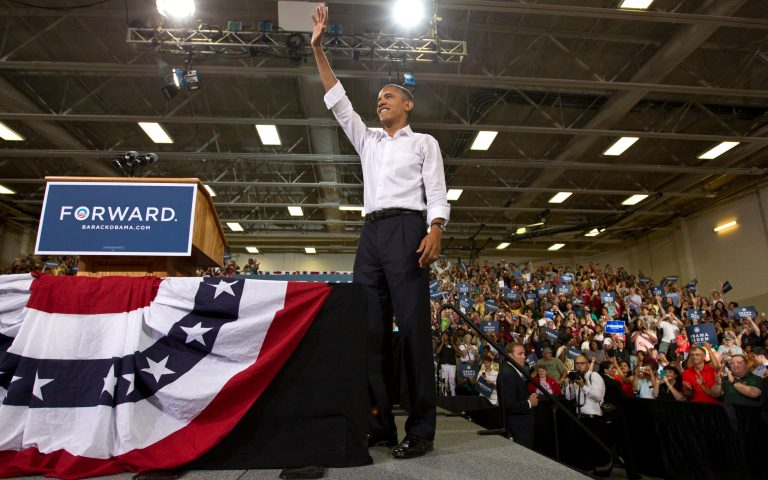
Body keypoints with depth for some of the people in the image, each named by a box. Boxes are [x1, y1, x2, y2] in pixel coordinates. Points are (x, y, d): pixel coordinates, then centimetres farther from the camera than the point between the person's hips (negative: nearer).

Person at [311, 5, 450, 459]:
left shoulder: (424, 142, 15)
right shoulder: (368, 140, 28)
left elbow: (436, 193, 3)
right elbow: (339, 103, 22)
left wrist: (435, 230, -15)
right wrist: (319, 50, 18)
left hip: (406, 230, -5)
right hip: (371, 233, 5)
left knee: (413, 328, -10)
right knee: (369, 329, -2)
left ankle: (421, 431, -6)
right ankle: (379, 425, 4)